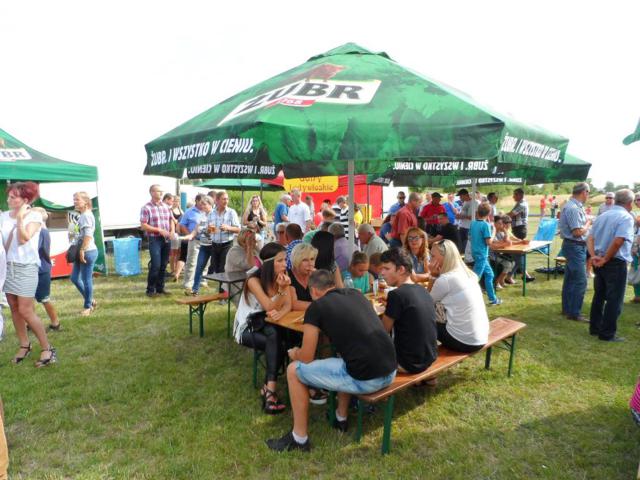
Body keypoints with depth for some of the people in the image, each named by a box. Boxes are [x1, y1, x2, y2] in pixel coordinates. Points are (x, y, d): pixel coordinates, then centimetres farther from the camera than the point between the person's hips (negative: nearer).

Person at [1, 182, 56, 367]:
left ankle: (47, 348, 3)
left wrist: (20, 217, -17)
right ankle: (24, 345, 23)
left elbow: (24, 239, -19)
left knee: (25, 311, -7)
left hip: (26, 267, -5)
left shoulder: (34, 216, -8)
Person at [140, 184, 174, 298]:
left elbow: (171, 220, 19)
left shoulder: (166, 206, 10)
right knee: (155, 265, -9)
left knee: (163, 265, 9)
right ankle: (150, 290, 5)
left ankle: (160, 288, 21)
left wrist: (172, 231, 0)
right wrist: (159, 230, -17)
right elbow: (143, 226, -11)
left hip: (166, 239, 5)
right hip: (154, 239, -5)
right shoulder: (146, 208, -7)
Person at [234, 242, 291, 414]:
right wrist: (281, 289, -38)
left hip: (266, 325, 4)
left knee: (275, 337, -30)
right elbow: (270, 307, -25)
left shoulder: (282, 277, -6)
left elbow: (288, 305, -13)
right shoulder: (254, 280, -21)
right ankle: (270, 390, -25)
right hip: (247, 328, -4)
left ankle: (268, 388, -22)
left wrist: (280, 313, -35)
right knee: (277, 344, -29)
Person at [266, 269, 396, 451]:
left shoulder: (316, 307, -2)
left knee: (294, 370, 10)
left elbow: (307, 358, 2)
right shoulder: (356, 294, 16)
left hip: (365, 379, -7)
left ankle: (300, 439, 19)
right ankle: (341, 418, 43)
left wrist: (295, 354, 24)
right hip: (391, 372, 7)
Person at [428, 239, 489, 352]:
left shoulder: (445, 279, -17)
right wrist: (436, 277, 9)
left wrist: (433, 276, -2)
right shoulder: (467, 274, 7)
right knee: (439, 322, 28)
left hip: (464, 341, -7)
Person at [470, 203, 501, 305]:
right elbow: (489, 242, -16)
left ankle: (492, 298, 26)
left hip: (475, 253, 8)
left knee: (489, 274, 19)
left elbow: (470, 237, 13)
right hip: (482, 254, -8)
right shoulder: (486, 225, -15)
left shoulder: (473, 223, 5)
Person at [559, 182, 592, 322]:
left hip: (573, 246, 11)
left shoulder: (575, 206, 11)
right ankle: (574, 313, 1)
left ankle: (567, 309, 27)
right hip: (575, 247, -11)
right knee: (580, 281, -6)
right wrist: (588, 224, -7)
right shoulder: (573, 208, -21)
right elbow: (577, 232, -23)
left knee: (570, 279, 16)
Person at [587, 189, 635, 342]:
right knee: (614, 300, 2)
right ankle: (607, 333, 7)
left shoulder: (602, 216, 11)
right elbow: (618, 242, -25)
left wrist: (594, 256, -5)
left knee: (599, 296, 17)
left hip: (600, 263, 7)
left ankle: (594, 327, 25)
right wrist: (605, 259, -16)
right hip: (616, 263, -7)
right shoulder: (626, 217, -13)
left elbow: (590, 239, 5)